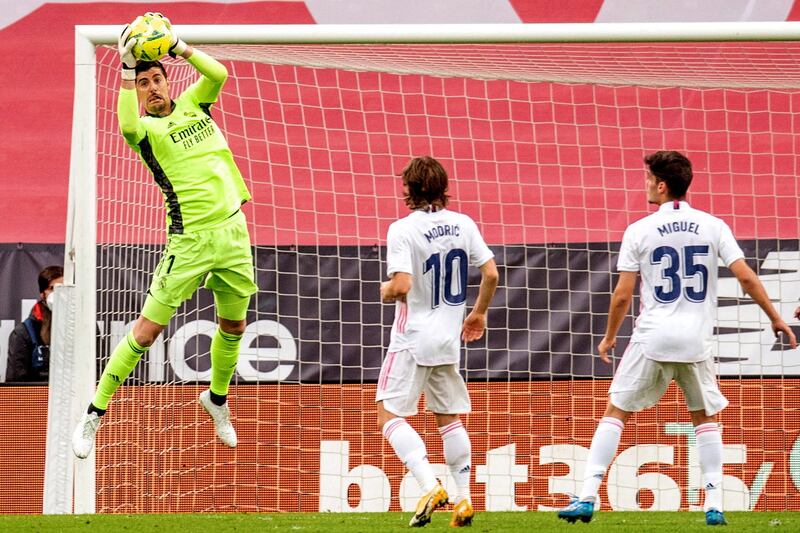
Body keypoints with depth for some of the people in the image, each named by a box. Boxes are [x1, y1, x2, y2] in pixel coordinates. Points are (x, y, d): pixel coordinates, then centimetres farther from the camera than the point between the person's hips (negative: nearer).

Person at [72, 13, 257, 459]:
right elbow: (127, 125, -31)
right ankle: (95, 413, 3)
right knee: (148, 329, -6)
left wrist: (180, 48, -13)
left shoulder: (191, 104, 9)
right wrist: (128, 69, -30)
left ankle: (217, 398, 42)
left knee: (233, 326, 16)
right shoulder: (146, 129, -7)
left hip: (233, 230, 5)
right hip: (191, 240, -5)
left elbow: (219, 74, -6)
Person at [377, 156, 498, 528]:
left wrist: (386, 291, 1)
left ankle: (430, 486, -17)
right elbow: (490, 274, 4)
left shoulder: (403, 229, -14)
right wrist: (479, 313, 20)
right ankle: (463, 500, 12)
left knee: (390, 416, -1)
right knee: (449, 418, 15)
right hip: (448, 340, 6)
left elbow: (401, 286, -23)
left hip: (412, 340, -6)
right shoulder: (463, 224, 2)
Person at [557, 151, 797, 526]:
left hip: (652, 340, -2)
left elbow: (623, 295, -1)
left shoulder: (639, 231, -2)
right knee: (706, 418, 17)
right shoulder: (713, 226, 2)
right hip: (696, 341, 2)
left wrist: (609, 337, 12)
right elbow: (746, 277, -3)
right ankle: (714, 506, 8)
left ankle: (587, 498, -2)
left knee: (615, 411, 6)